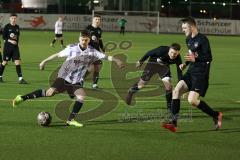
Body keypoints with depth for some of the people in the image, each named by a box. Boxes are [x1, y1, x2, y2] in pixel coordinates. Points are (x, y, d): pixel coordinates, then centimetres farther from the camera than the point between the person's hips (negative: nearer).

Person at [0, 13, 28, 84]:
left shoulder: (17, 27, 8)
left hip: (15, 47, 3)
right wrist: (10, 41, -18)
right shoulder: (7, 26, -5)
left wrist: (16, 42, 5)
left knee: (17, 62, -6)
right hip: (7, 46, -3)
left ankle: (20, 79, -10)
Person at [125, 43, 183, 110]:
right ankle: (130, 92, 34)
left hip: (164, 66, 2)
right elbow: (149, 53, -17)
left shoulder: (178, 59, -27)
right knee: (141, 85, 1)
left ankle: (169, 106, -3)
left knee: (168, 84, -17)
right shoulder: (162, 50, -35)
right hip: (152, 64, -2)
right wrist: (141, 61, -2)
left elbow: (179, 72, -18)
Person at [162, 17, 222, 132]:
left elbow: (209, 58, -17)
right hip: (191, 72, 8)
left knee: (192, 100, -16)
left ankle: (216, 115, 5)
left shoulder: (202, 39, -13)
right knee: (176, 91, -8)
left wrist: (195, 59, -31)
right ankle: (174, 122, -8)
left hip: (201, 74, -8)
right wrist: (185, 64, 14)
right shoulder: (188, 40, 14)